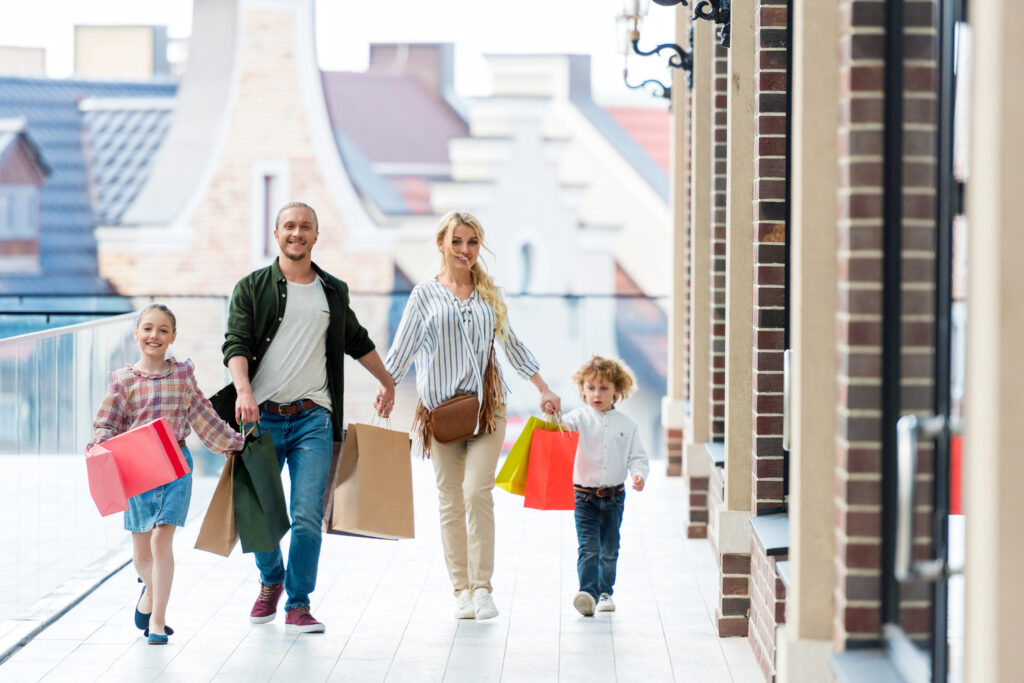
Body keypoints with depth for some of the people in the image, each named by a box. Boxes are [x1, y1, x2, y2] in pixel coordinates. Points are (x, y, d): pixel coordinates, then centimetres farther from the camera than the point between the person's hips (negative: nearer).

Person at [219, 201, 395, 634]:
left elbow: (358, 342, 30)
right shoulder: (252, 287, 4)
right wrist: (244, 390, -24)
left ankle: (298, 606, 2)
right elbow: (235, 344, -7)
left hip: (313, 419, 1)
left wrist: (387, 382, 38)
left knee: (307, 517, -9)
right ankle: (271, 580, 34)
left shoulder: (333, 292, 13)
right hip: (262, 417, -1)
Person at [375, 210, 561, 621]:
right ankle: (462, 590, 7)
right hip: (440, 406, 0)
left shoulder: (489, 294, 12)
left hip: (486, 405, 0)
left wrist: (543, 390, 17)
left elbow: (512, 345, 19)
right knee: (450, 499, 2)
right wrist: (386, 387, -11)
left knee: (477, 492, -14)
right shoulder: (425, 295, 6)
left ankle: (482, 586, -10)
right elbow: (403, 348, 3)